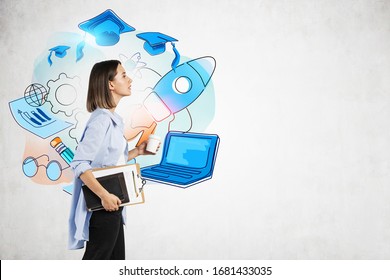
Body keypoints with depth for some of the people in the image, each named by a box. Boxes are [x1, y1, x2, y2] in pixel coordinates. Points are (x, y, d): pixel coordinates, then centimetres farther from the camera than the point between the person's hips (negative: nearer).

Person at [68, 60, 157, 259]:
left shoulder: (113, 119, 10)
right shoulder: (101, 120, -18)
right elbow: (79, 164, -25)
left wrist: (137, 152, 9)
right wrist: (104, 195, -26)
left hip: (111, 207, 10)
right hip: (101, 208, -10)